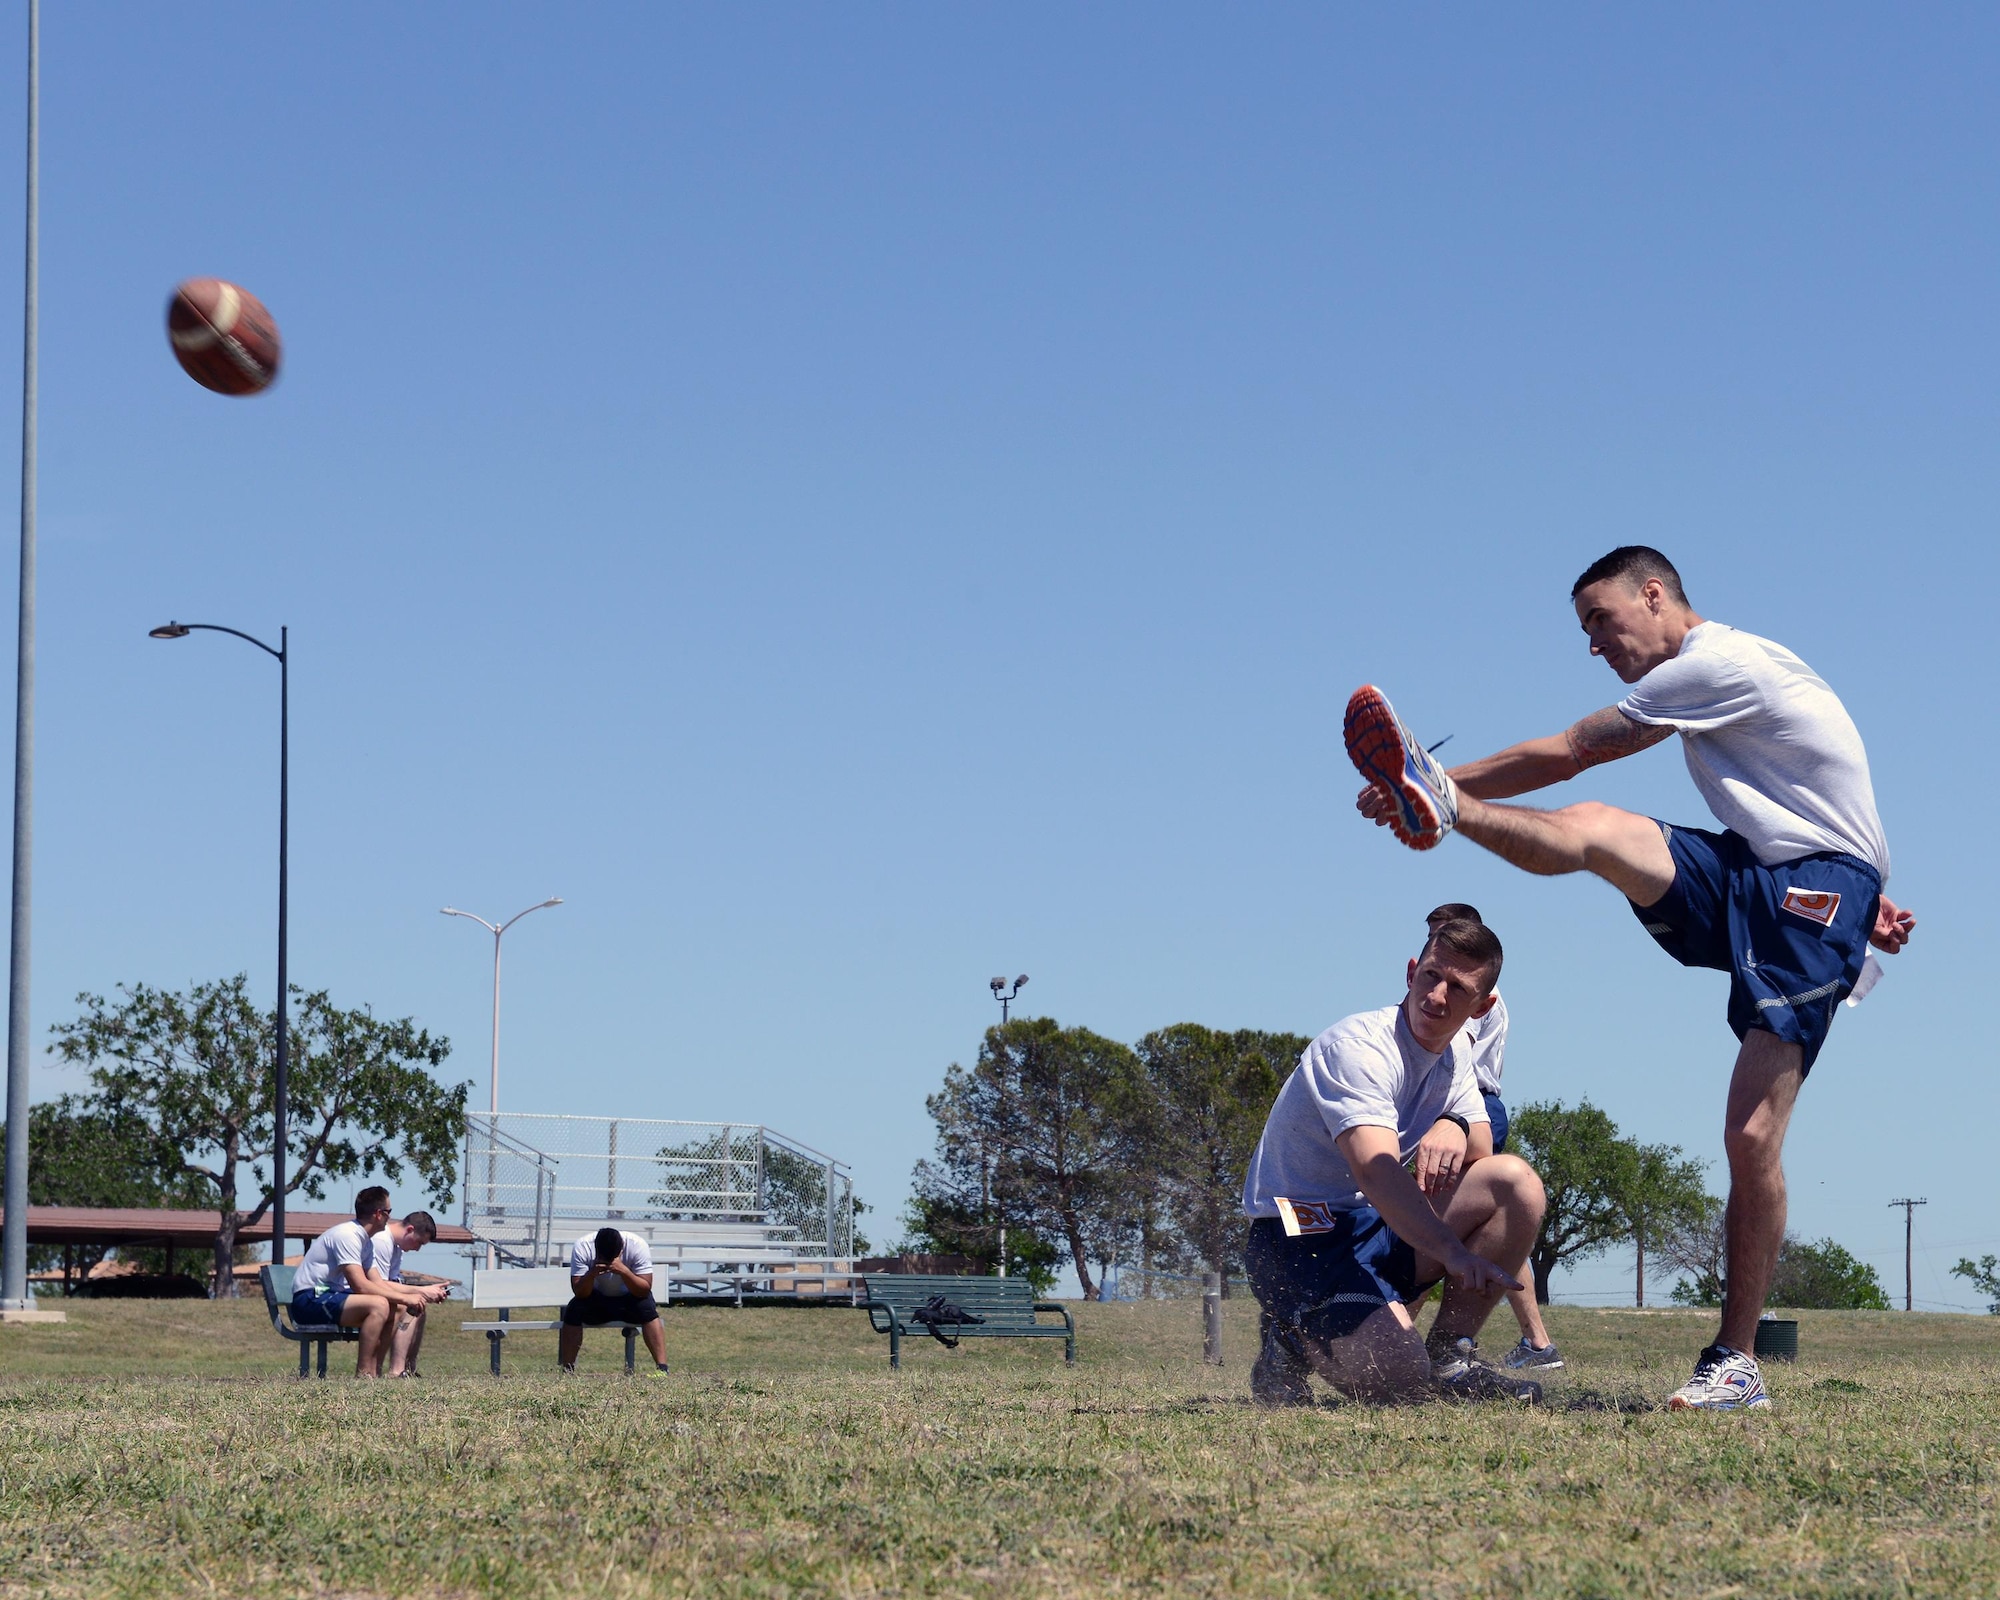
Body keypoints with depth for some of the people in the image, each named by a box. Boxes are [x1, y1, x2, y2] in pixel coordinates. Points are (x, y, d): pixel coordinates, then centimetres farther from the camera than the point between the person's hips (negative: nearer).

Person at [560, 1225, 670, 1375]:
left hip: (629, 1298, -1)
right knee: (574, 1309, -29)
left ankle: (662, 1369, -34)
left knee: (647, 1308, -32)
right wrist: (591, 1274, -44)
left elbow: (644, 1290, -28)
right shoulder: (581, 1247, -24)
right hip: (597, 1302, 1)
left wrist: (624, 1271, -44)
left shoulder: (637, 1245, -26)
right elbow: (579, 1293, -25)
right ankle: (567, 1370, -21)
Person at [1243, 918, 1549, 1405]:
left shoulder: (1455, 1050, 7)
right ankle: (1296, 1343, 5)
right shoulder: (1357, 1046, -21)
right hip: (1299, 1235, -8)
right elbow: (1374, 1170, -36)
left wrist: (1454, 1127, -16)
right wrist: (1453, 1252, -49)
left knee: (1518, 1184, -10)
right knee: (1395, 1373, -28)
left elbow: (1484, 1147, 10)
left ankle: (1450, 1357, -4)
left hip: (1380, 1224, 8)